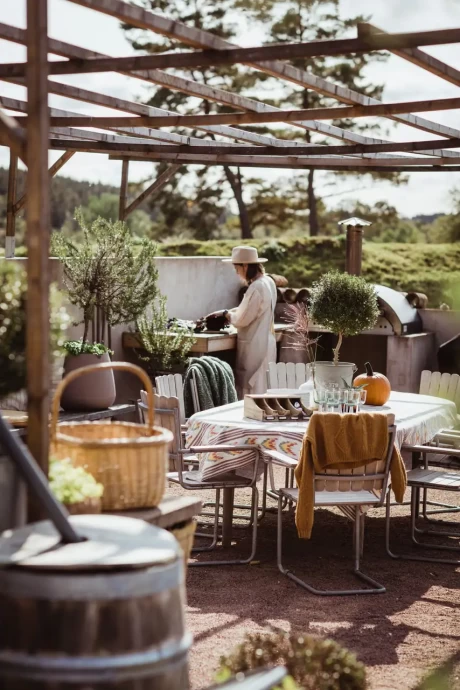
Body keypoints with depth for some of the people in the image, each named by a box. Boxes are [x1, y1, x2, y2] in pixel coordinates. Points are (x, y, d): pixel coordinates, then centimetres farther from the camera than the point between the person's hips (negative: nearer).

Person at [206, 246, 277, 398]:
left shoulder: (256, 287, -21)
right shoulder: (267, 282, 8)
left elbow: (242, 320, -18)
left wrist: (225, 313, 0)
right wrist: (227, 313, 9)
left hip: (254, 346, -9)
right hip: (265, 343, 9)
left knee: (251, 390, -2)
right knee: (262, 388, 13)